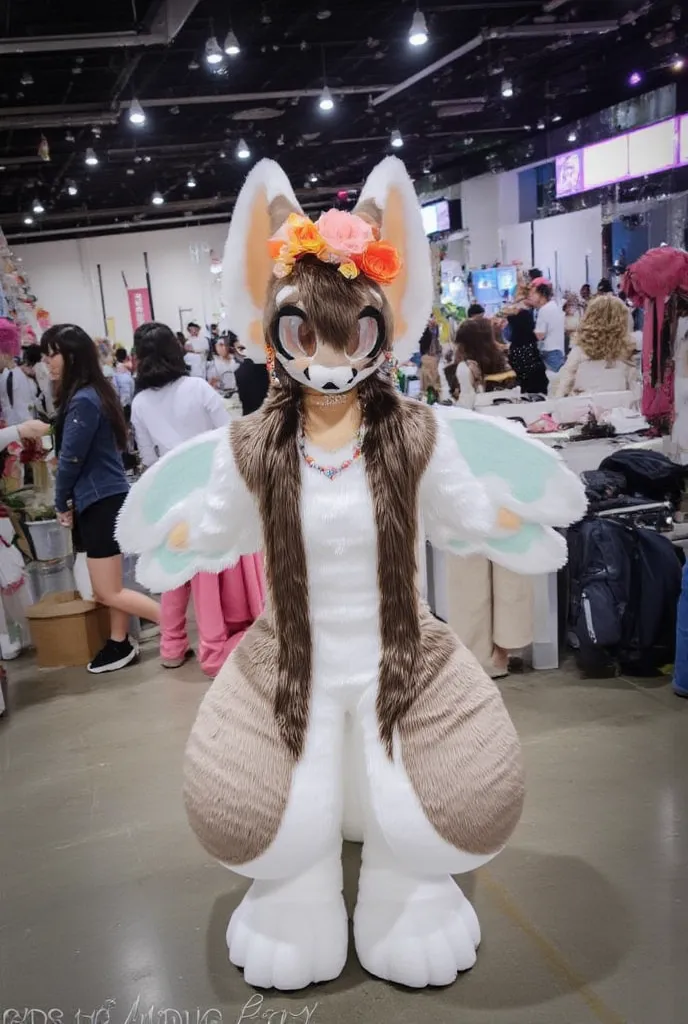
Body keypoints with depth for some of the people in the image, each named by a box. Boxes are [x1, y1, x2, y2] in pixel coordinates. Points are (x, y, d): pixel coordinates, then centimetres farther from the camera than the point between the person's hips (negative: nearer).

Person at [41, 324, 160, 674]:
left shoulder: (82, 401, -20)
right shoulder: (94, 393, 10)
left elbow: (71, 459, -16)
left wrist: (61, 503, 0)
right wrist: (70, 502, 6)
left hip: (100, 501, -9)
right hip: (105, 497, 9)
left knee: (108, 593, -3)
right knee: (110, 587, 17)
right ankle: (121, 644, 27)